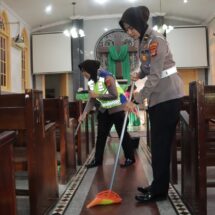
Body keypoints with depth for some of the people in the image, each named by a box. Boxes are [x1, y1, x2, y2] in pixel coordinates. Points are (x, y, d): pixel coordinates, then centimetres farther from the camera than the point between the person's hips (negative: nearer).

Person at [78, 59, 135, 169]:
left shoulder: (106, 77, -23)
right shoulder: (91, 81, 1)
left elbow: (114, 95, -28)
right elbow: (92, 100, 0)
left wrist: (97, 95, -27)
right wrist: (84, 113, -11)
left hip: (117, 108, -8)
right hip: (104, 110, 8)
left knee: (122, 133, 1)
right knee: (101, 135, 8)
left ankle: (130, 158, 14)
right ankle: (97, 159, 17)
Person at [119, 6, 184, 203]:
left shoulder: (155, 40, -17)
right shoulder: (143, 40, 13)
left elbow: (155, 76, -22)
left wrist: (136, 100, -18)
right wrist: (138, 74, 4)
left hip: (167, 95, -10)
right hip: (157, 96, 10)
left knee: (161, 143, -5)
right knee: (158, 143, 13)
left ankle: (159, 191, 5)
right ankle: (157, 186, 25)